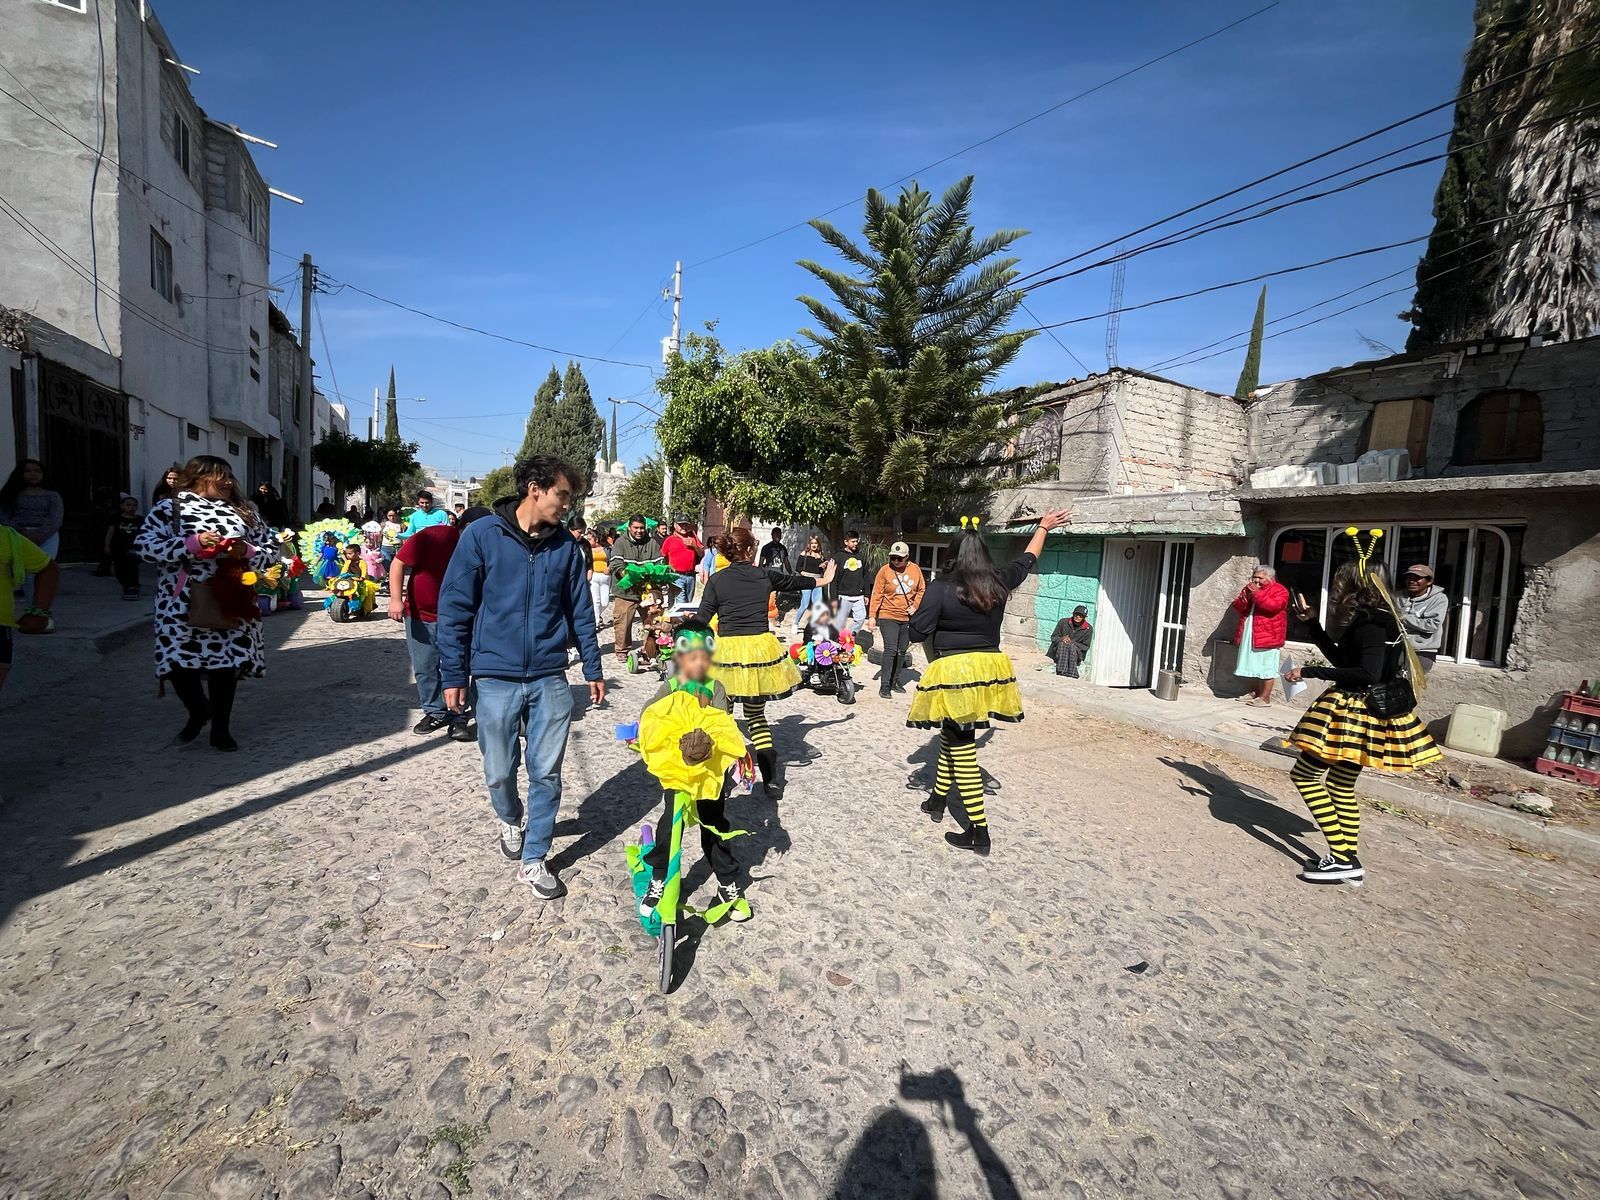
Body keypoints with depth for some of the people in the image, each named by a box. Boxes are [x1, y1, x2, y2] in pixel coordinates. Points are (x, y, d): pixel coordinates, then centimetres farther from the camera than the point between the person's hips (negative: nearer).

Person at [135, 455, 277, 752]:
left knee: (226, 661, 2)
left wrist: (246, 551, -8)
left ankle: (221, 728, 17)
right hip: (182, 601, -2)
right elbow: (145, 545, -6)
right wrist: (192, 544, -18)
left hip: (230, 600, 2)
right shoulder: (170, 507, 3)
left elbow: (271, 549, 12)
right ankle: (198, 710, 29)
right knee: (179, 661, -3)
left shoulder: (243, 511, 12)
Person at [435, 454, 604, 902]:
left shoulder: (565, 545, 3)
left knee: (546, 774, 5)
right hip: (495, 679, -2)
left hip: (550, 679, 2)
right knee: (500, 773, 12)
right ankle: (510, 820, 44)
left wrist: (593, 668, 11)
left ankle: (533, 861, 22)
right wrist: (453, 676, -5)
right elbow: (454, 608, -4)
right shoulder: (482, 535, -6)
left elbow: (580, 611, 10)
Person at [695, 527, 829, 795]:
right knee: (756, 715, 14)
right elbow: (795, 581, 22)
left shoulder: (716, 580, -1)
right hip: (760, 649, 2)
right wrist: (824, 579, 40)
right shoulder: (765, 577, 5)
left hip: (727, 651, -2)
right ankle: (771, 778, 10)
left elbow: (701, 619, -2)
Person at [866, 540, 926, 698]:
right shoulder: (885, 570, -9)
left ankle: (895, 680, 25)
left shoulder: (915, 569, 0)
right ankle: (884, 684, -5)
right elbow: (876, 595, -8)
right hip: (888, 616, -4)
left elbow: (921, 590, 11)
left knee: (902, 651, 11)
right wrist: (872, 616, -11)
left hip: (907, 617, 4)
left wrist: (915, 605, -5)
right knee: (890, 650, -11)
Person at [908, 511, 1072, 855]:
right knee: (953, 736, 22)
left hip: (953, 673, -6)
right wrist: (1043, 528, 37)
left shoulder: (941, 588, -13)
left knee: (961, 747, 1)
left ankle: (978, 832, 3)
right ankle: (938, 800, 36)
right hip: (989, 669, 6)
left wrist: (921, 612, 9)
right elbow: (1026, 560, 21)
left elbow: (917, 633, -12)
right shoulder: (1000, 584, 2)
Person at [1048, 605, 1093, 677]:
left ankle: (1071, 674, -42)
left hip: (1076, 654, -1)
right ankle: (1061, 671, -45)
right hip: (1059, 651, 1)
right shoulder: (1063, 622, 0)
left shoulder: (1088, 629, -2)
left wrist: (1072, 642, -17)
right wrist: (1061, 639, -17)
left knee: (1072, 646, -33)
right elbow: (1053, 637, 6)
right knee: (1062, 644, -32)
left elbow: (1085, 647, -1)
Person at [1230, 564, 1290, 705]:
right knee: (1252, 665, 14)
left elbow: (1274, 606, -24)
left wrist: (1257, 593, -23)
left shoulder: (1279, 590, -6)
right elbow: (1237, 607, 8)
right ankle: (1254, 692, 25)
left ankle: (1265, 697, -2)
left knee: (1266, 667, -5)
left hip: (1268, 635, -7)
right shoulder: (1249, 588, 14)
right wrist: (1246, 597, -11)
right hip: (1249, 634, 7)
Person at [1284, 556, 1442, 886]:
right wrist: (1312, 622, 21)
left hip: (1352, 711, -10)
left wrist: (1310, 671, -23)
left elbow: (1369, 674, -26)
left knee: (1304, 775, -5)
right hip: (1363, 713, 10)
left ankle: (1343, 858, -5)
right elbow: (1341, 659, 20)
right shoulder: (1376, 619, 13)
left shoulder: (1371, 622, -17)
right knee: (1341, 785, 16)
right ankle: (1350, 861, 24)